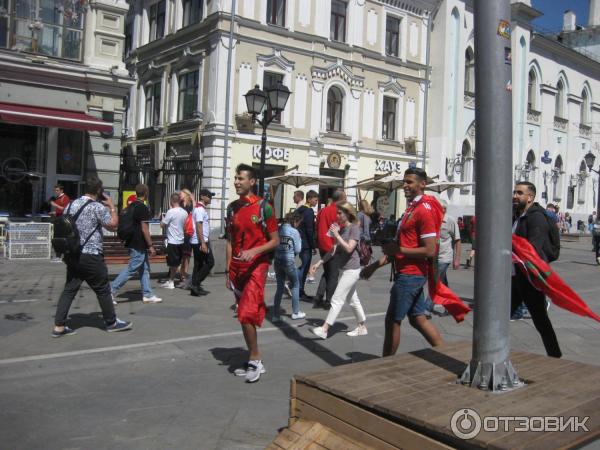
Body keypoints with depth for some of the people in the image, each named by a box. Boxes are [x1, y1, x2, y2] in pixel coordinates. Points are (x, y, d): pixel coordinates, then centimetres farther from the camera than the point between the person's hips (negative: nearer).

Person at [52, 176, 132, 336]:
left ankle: (59, 326, 7)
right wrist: (112, 206, 4)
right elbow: (113, 225, -5)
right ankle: (112, 323, 18)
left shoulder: (72, 204, 10)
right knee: (103, 290, 6)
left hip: (72, 254, 7)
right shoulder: (97, 206, -12)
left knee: (69, 289, 9)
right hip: (90, 256, -7)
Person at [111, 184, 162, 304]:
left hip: (133, 243, 10)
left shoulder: (131, 206, 10)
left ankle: (148, 295, 18)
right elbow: (144, 229, -19)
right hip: (139, 245, -10)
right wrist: (151, 246, -14)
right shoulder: (143, 208, -17)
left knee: (144, 269, 14)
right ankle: (112, 290, -2)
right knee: (131, 269, -4)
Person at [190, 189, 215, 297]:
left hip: (197, 242, 10)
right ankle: (196, 284, -6)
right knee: (210, 262, -6)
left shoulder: (201, 208, 18)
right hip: (200, 241, -10)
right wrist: (203, 243, -23)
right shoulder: (200, 209, -14)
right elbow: (199, 227, -20)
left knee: (198, 264, 10)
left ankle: (196, 288, 13)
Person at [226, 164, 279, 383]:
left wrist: (254, 251, -23)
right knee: (245, 315, 11)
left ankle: (255, 359, 4)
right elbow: (230, 241, 13)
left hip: (256, 266, -6)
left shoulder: (264, 207, -8)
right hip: (237, 267, 6)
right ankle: (254, 360, 22)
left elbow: (275, 241, -7)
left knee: (246, 315, -13)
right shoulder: (232, 207, 9)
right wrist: (228, 270, 10)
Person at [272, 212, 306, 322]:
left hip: (277, 261, 4)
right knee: (295, 286, 16)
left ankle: (275, 315, 8)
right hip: (289, 261, -4)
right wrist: (300, 240, 8)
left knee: (279, 288, 11)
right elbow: (297, 250, -7)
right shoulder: (294, 232, -10)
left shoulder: (278, 229, 2)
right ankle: (295, 312, 22)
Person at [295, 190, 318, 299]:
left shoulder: (299, 210, 15)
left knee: (304, 266, 13)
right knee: (305, 267, -3)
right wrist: (314, 246, -12)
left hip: (299, 243, 9)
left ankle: (300, 291, 14)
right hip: (306, 244, -9)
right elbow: (310, 230, -17)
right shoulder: (309, 211, -13)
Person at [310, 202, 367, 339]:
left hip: (352, 270, -9)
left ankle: (324, 329, -7)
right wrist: (320, 263, 4)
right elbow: (333, 250, 11)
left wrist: (336, 235, -21)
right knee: (352, 299, 16)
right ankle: (362, 327, 27)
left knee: (337, 299, -8)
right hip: (344, 269, 9)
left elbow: (349, 248, -24)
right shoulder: (341, 229, 10)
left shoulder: (355, 228, -13)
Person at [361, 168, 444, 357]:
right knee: (418, 319, 14)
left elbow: (430, 250, -22)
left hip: (410, 275, -10)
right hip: (410, 274, 10)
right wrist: (376, 265, 15)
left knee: (392, 321, 1)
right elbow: (402, 244, 19)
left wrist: (399, 250, -17)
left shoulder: (424, 210, -16)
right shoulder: (411, 208, 15)